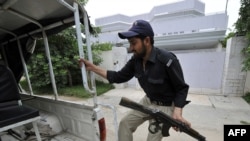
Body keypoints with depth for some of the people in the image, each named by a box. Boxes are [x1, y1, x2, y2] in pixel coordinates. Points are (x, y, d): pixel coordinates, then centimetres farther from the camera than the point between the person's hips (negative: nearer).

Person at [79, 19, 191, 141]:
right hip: (148, 101, 6)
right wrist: (93, 67, -8)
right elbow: (119, 77, -3)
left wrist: (177, 112, -33)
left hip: (165, 106, -5)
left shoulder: (167, 60, -28)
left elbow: (181, 88, -17)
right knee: (125, 123, 9)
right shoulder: (136, 60, -9)